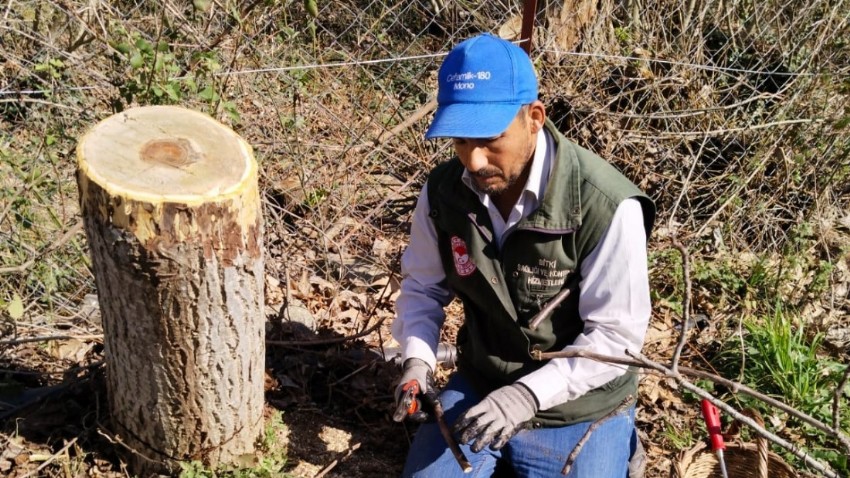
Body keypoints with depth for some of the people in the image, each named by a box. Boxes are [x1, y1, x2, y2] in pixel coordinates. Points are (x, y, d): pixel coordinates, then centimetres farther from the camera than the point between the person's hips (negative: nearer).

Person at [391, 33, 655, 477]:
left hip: (580, 407, -4)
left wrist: (529, 393, -30)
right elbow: (423, 287, 4)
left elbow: (617, 335, -21)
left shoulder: (606, 206, -26)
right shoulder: (442, 190, -11)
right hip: (479, 386, 4)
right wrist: (418, 359, -13)